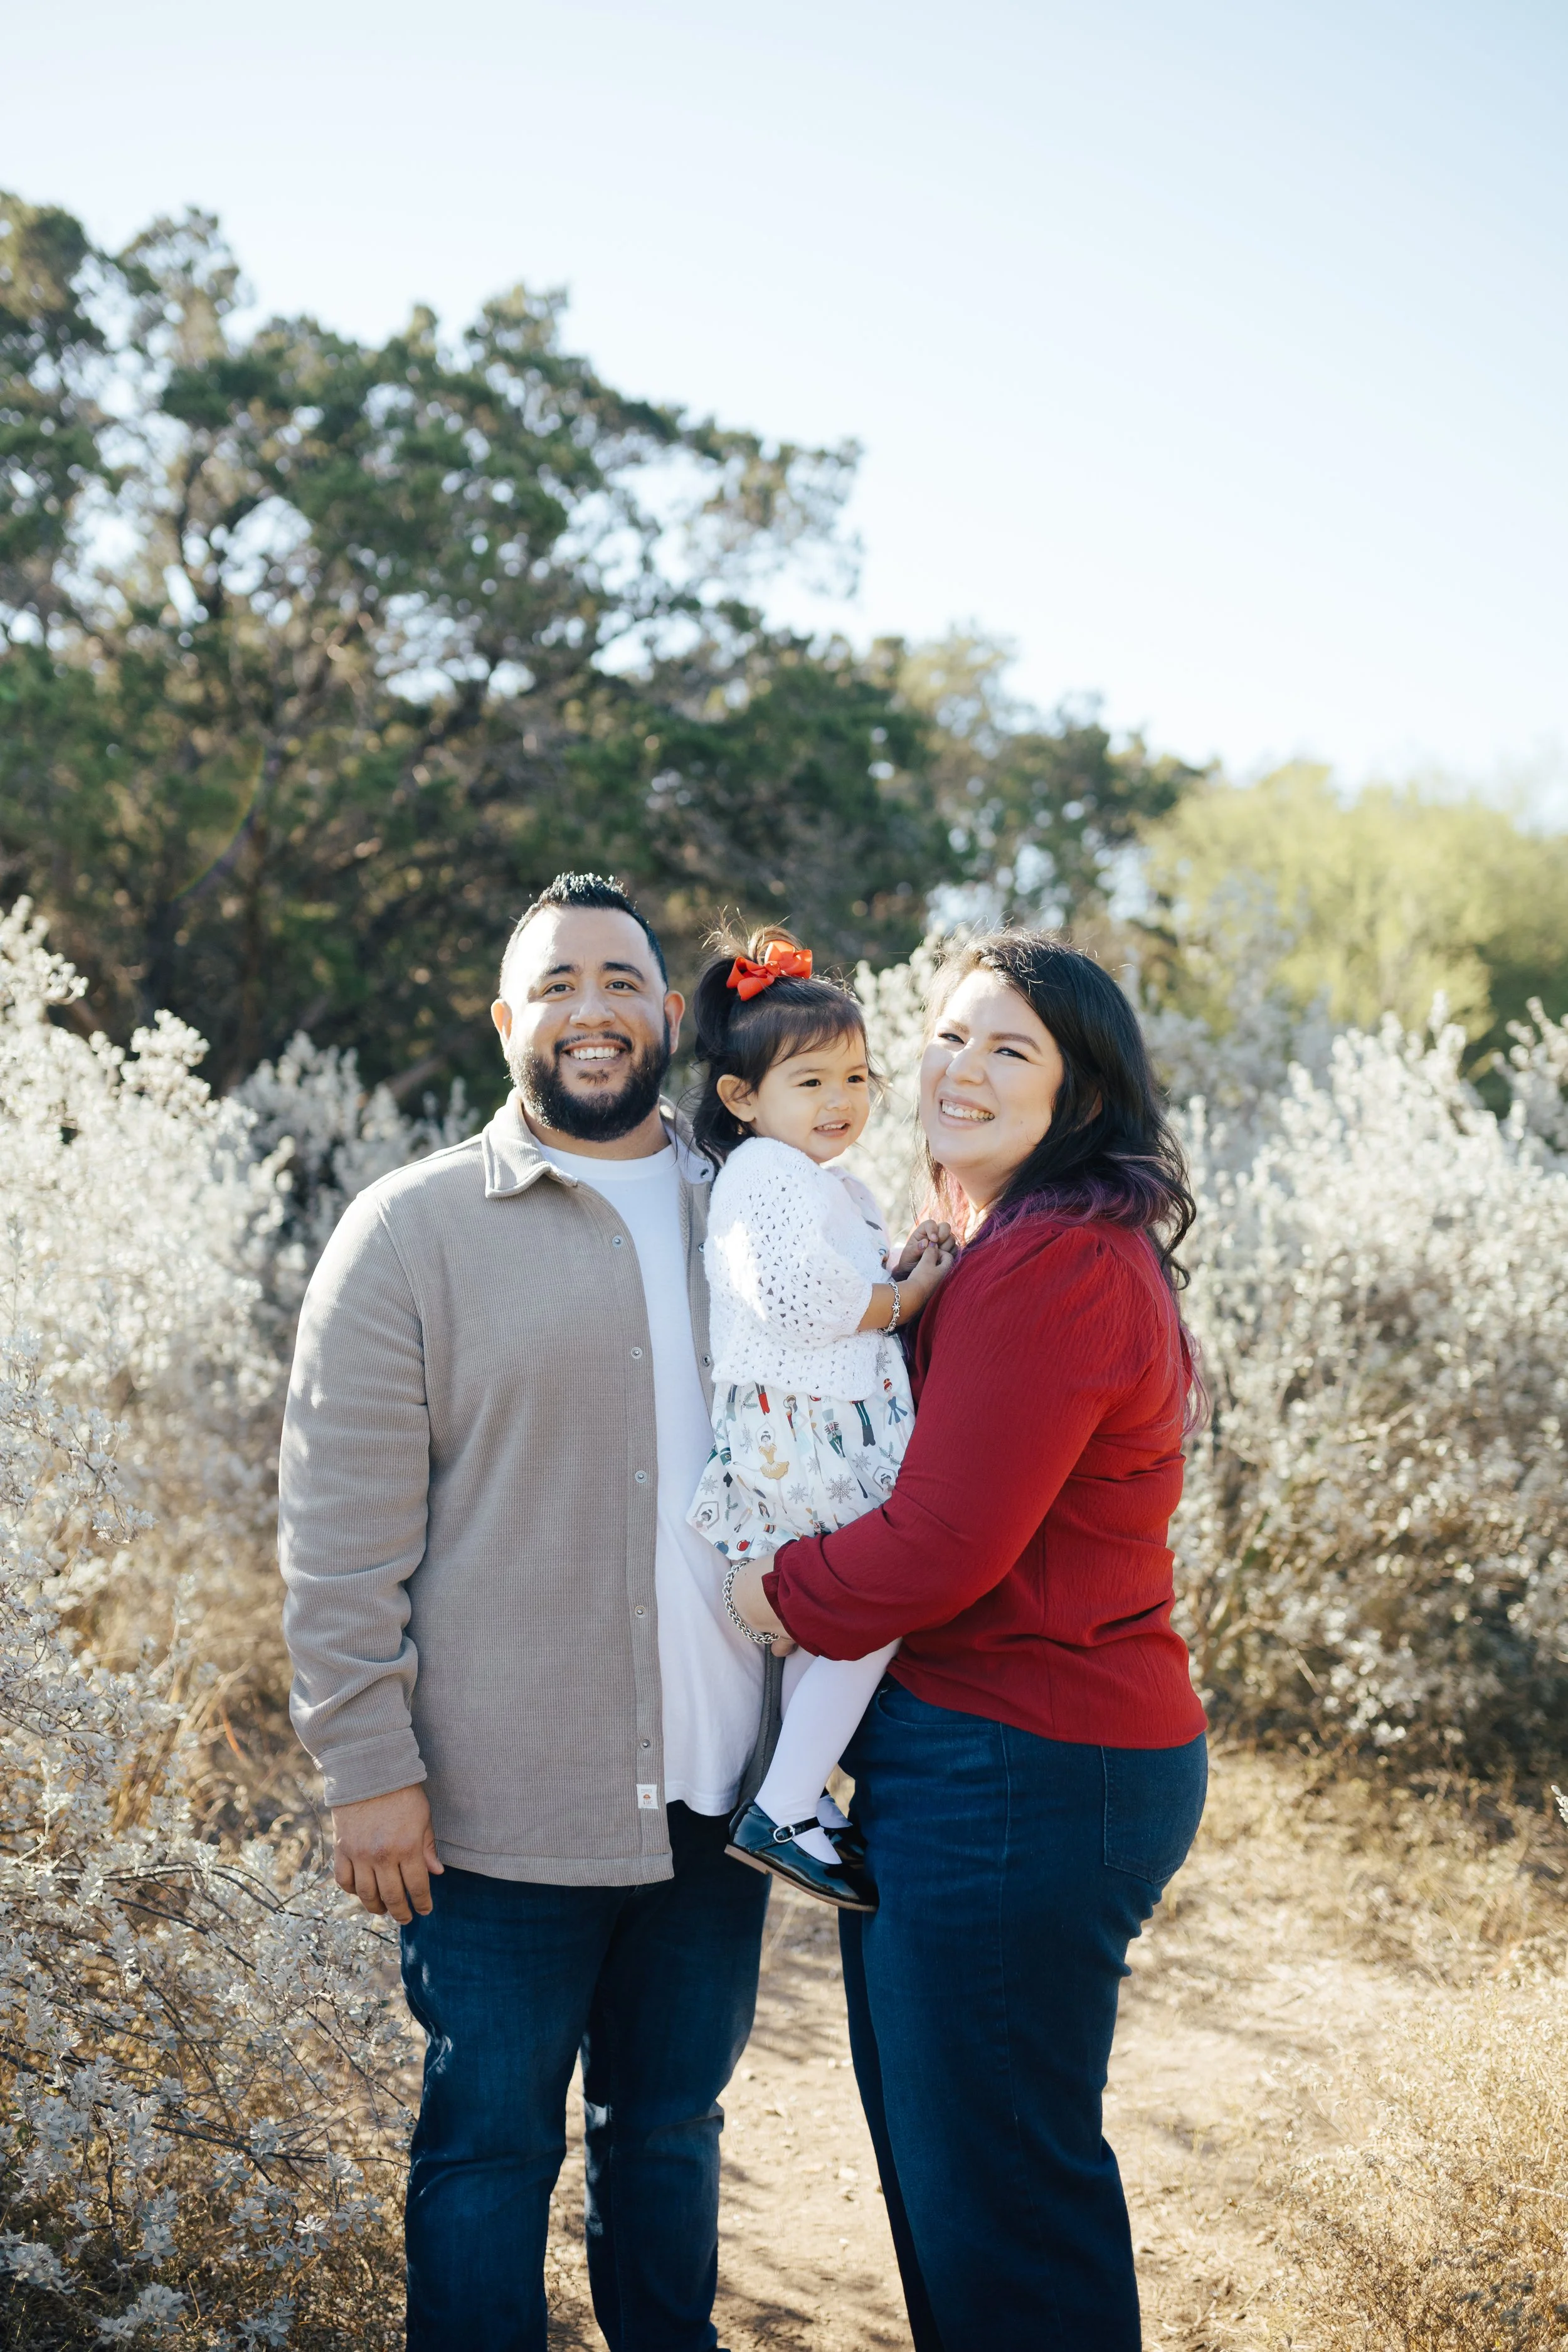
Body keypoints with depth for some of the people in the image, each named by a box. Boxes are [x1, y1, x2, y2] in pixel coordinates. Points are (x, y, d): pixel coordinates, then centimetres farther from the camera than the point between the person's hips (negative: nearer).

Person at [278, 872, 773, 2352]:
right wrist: (366, 1765, -12)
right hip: (506, 1808, -4)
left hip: (716, 1791, 4)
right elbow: (341, 1521, -8)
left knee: (672, 2129, 18)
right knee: (491, 2145, 8)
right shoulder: (413, 1229, -5)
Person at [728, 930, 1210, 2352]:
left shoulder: (1058, 1267, -19)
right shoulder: (989, 1254, 15)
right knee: (932, 2152, 22)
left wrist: (774, 1598, -8)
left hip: (1019, 1776, -11)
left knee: (993, 2183, 2)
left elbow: (942, 1544, -22)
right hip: (946, 1754, 11)